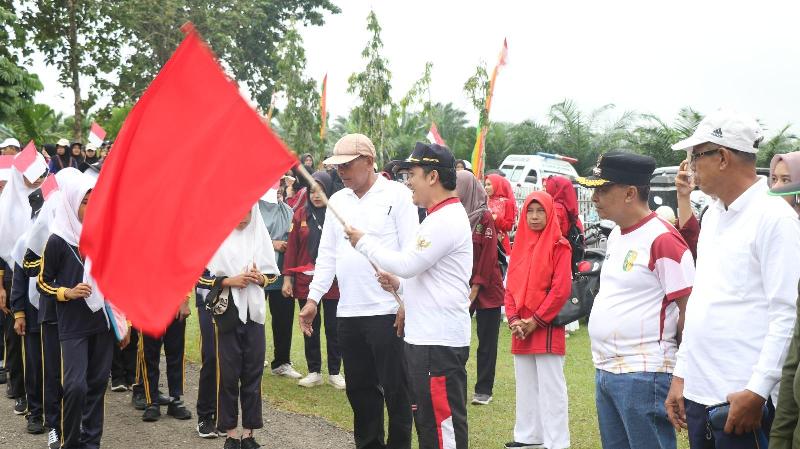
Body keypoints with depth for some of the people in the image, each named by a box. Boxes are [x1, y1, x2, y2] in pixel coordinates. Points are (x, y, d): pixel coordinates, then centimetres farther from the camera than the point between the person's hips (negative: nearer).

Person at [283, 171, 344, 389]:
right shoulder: (301, 214, 4)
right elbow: (292, 247, 4)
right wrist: (288, 277, 0)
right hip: (305, 280, 2)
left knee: (333, 328, 5)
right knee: (310, 327, 9)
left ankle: (334, 372, 16)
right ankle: (314, 372, 19)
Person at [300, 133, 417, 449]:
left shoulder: (396, 195, -4)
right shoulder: (337, 201, 13)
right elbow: (327, 255, 16)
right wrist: (313, 299, 9)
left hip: (388, 312, -6)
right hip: (348, 313, 6)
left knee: (395, 388, 2)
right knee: (360, 388, 13)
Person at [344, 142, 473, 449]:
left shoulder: (448, 220, -15)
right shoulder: (439, 217, 19)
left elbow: (408, 263, -20)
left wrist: (364, 242, -7)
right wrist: (398, 284, 8)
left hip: (439, 341, -11)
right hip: (423, 337, 11)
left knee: (442, 420, -7)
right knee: (426, 418, 17)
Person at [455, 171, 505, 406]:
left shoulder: (484, 218, -9)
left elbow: (488, 256, -12)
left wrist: (475, 289, -15)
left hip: (486, 289, -4)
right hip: (461, 288, 4)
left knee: (486, 341, 6)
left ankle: (484, 389, 14)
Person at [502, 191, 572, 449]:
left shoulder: (559, 246, -7)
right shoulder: (520, 244, 12)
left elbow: (561, 290, -14)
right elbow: (511, 286, 11)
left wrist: (536, 321, -14)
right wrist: (513, 319, -3)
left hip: (547, 329, -7)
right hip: (520, 330, 7)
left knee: (551, 389, -3)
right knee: (525, 387, 14)